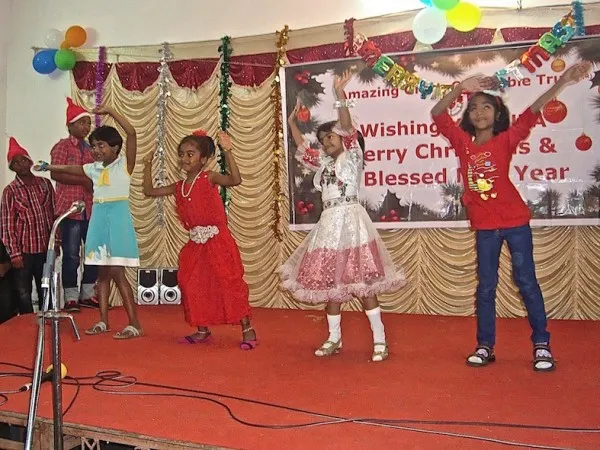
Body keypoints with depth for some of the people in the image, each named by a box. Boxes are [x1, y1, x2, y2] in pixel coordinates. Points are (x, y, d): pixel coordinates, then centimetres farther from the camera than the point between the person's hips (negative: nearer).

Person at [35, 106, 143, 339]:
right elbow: (70, 169, 26)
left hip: (117, 216, -7)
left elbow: (132, 133, -17)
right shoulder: (94, 168, 12)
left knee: (116, 271, -10)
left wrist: (110, 111, -17)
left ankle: (135, 324, -5)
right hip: (98, 217, 7)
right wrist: (49, 167, 16)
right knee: (102, 271, 10)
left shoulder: (124, 163, -6)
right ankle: (103, 321, 19)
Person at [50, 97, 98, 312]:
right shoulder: (62, 146, -1)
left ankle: (87, 294, 19)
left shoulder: (90, 149, 16)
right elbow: (55, 173, -14)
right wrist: (84, 180, -18)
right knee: (71, 256, -2)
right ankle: (71, 298, 9)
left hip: (91, 209, 6)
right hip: (70, 209, -6)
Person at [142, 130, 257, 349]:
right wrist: (147, 166, 17)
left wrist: (227, 152, -28)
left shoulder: (209, 178, -8)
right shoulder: (179, 187, 10)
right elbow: (149, 191, 19)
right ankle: (202, 330, 27)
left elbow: (235, 180, -25)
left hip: (217, 240, -7)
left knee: (229, 282, -6)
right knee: (193, 286, 11)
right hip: (196, 243, 7)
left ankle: (247, 329, 4)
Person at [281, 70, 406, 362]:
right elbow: (302, 150, 29)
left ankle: (379, 340, 4)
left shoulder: (352, 155, -1)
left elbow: (348, 129, -15)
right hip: (328, 223, 7)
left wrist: (340, 95, -24)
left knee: (362, 282, -6)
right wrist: (292, 123, 31)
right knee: (329, 282, 9)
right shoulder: (323, 163, 17)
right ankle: (334, 339, 21)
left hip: (350, 220, -7)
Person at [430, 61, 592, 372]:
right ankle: (485, 346, 19)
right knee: (486, 285, 9)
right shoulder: (463, 143, 2)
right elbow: (437, 114, -3)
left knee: (526, 280, 3)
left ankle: (541, 345, 14)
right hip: (484, 226, 3)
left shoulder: (506, 139, -4)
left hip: (515, 222, -2)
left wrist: (562, 82, -27)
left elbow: (532, 112, -15)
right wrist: (461, 88, -14)